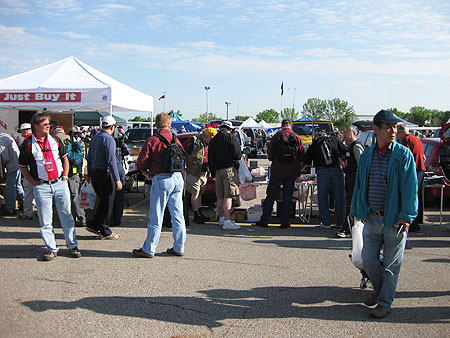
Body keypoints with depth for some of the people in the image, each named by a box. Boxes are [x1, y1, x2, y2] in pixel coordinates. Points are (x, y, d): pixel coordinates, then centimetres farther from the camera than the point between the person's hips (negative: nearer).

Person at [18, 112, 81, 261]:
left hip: (60, 183, 2)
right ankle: (51, 249, 15)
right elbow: (23, 167, 5)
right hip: (41, 186, -2)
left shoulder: (55, 140, 7)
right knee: (45, 220, 4)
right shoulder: (28, 144, -2)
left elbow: (65, 159, 16)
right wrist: (34, 183, -3)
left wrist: (64, 177, 7)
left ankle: (72, 246, 15)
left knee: (66, 216, 5)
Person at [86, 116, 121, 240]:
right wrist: (117, 179, -18)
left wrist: (89, 174, 24)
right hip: (105, 173, -8)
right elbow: (111, 161, -19)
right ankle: (104, 232, 8)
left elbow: (89, 157, 16)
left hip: (94, 173, 8)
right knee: (107, 203, 1)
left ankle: (93, 225, 20)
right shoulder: (109, 139, -14)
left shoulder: (95, 138, 11)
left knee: (103, 201, 19)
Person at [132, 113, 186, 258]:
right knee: (178, 216, 10)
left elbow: (141, 162, -6)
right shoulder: (176, 140, 10)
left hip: (161, 179, -5)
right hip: (178, 178, 5)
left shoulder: (152, 140, -5)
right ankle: (179, 248, 17)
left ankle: (149, 249, 10)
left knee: (156, 217, 1)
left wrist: (147, 173, 12)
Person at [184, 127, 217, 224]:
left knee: (200, 193, 15)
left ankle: (200, 213, 24)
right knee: (195, 193, -3)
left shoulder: (209, 144, 10)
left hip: (204, 172, 7)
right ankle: (196, 216, 3)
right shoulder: (194, 141, -14)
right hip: (194, 173, -7)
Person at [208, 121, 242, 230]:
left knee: (220, 196, 15)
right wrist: (239, 156, 15)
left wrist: (213, 172, 21)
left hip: (217, 170, 6)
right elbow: (237, 154, -8)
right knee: (228, 196, -10)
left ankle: (222, 217, 27)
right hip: (229, 168, -6)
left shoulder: (213, 140, 17)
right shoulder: (230, 137, -3)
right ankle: (227, 221, -15)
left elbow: (210, 159, 17)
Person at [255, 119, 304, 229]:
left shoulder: (276, 137, -5)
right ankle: (285, 222, 10)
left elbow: (269, 153, -3)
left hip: (277, 171, -1)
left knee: (271, 196, 7)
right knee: (288, 197, 9)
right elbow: (302, 156, 3)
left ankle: (264, 220, 10)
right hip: (292, 172, 1)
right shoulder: (297, 138, 0)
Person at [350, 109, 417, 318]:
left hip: (394, 220, -4)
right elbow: (359, 184, 15)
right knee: (368, 260, 11)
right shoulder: (367, 155, 7)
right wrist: (355, 210, 16)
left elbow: (410, 187, -11)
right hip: (372, 218, 4)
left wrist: (407, 215, -17)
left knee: (391, 264, 6)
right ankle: (378, 290, 38)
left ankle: (385, 303, 22)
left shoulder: (404, 155, -7)